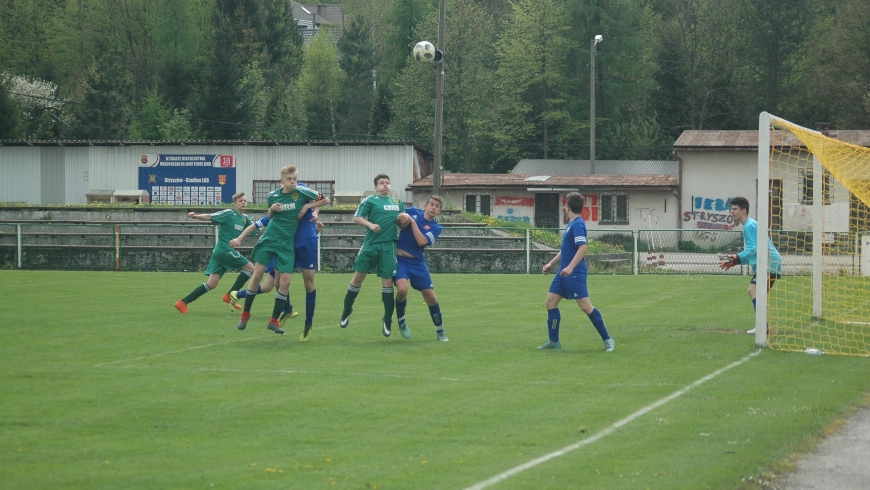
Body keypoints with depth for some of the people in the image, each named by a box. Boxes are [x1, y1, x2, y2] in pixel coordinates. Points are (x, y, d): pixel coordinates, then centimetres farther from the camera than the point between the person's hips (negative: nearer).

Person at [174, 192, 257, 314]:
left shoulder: (245, 219, 15)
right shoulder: (229, 214, -7)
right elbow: (210, 217, -16)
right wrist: (196, 216, -31)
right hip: (225, 250, -8)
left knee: (212, 283, 1)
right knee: (250, 268, -4)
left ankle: (183, 303, 1)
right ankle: (230, 295, 1)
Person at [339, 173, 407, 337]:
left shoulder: (397, 202, 16)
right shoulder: (370, 200, 3)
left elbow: (402, 223, 23)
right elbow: (356, 218, -3)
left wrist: (404, 219, 0)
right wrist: (370, 224, -20)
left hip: (388, 246, 2)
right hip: (370, 244, -2)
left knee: (388, 281, 0)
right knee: (358, 276, -1)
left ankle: (387, 320, 10)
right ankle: (346, 311, 16)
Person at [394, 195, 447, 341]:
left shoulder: (436, 228, -2)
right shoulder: (413, 212, 0)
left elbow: (422, 241, -16)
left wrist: (412, 222, -15)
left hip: (417, 262, 2)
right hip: (400, 259, -1)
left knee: (430, 296, -1)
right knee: (402, 289, -25)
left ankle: (440, 331, 17)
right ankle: (401, 320, 3)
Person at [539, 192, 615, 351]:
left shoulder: (578, 225, -14)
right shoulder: (571, 224, 15)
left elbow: (582, 248, -25)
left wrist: (571, 267, -32)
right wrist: (551, 264, 24)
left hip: (575, 274, -10)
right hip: (564, 272, 10)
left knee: (586, 306, -11)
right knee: (551, 301, 8)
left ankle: (607, 340, -4)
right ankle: (554, 341, 13)